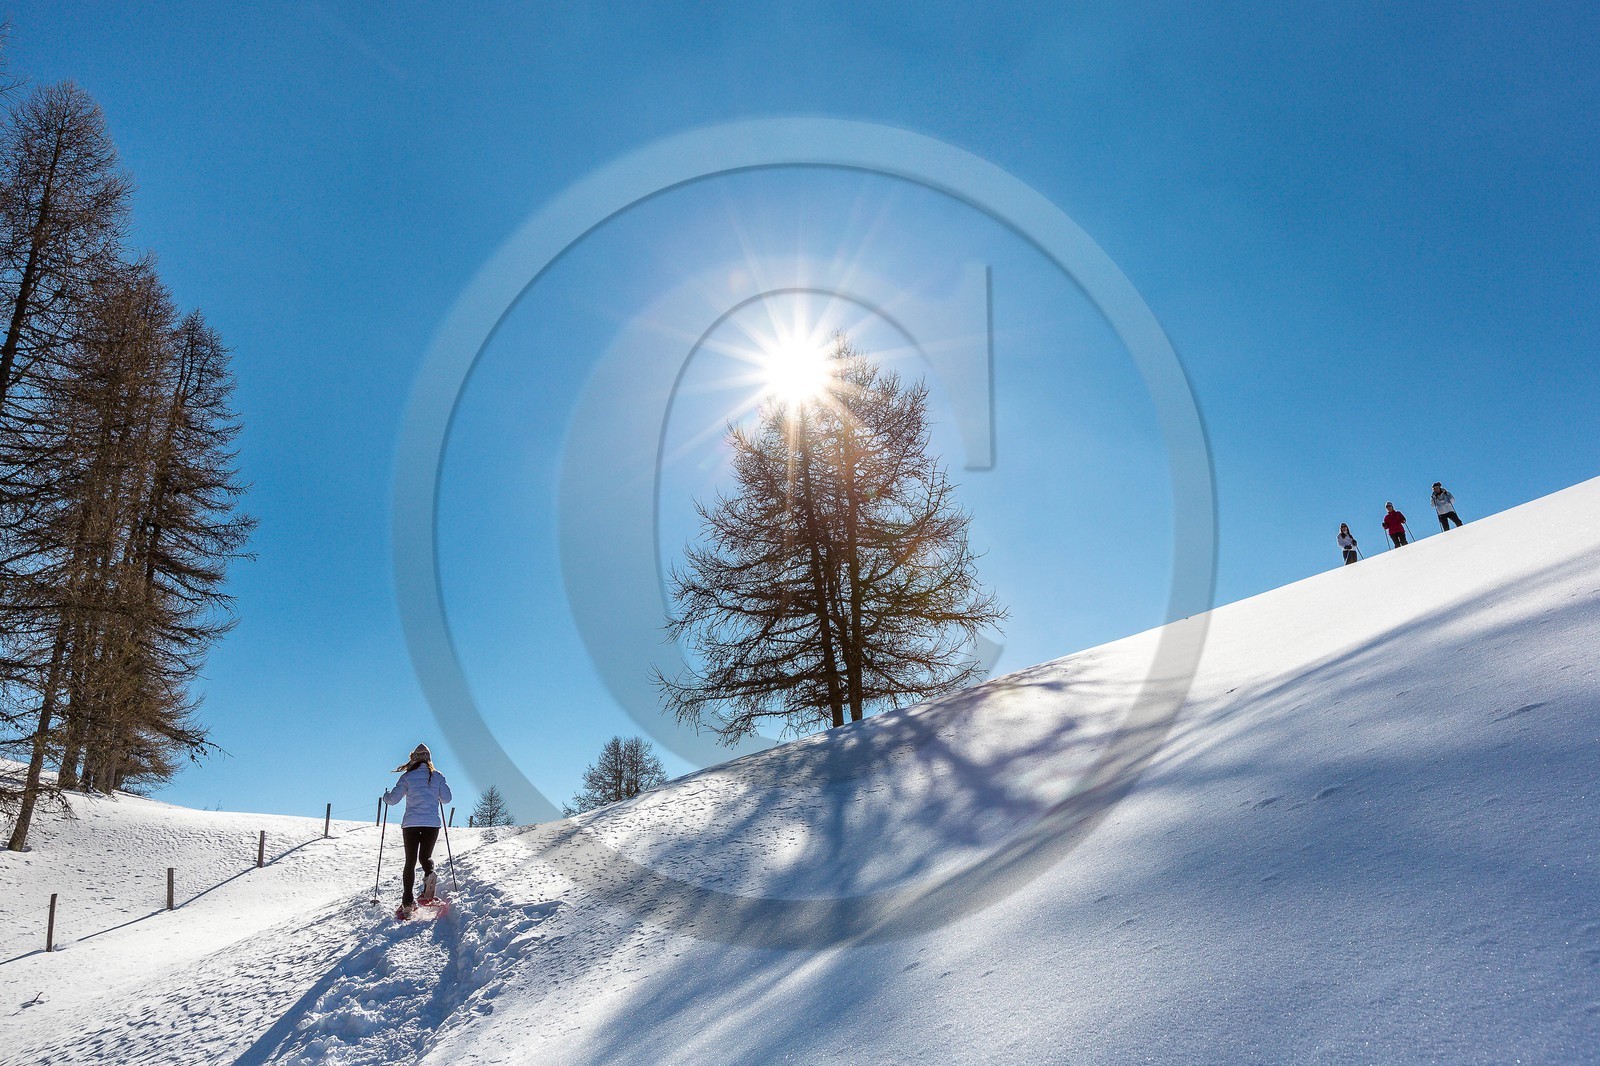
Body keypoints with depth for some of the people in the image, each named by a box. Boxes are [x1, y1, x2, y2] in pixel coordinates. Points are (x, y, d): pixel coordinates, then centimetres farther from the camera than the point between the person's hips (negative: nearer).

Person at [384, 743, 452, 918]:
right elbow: (446, 798, 3)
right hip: (432, 823, 1)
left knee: (410, 861, 6)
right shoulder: (438, 776, 5)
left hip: (411, 823, -1)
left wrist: (386, 796, 21)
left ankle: (408, 903, -2)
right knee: (425, 856, 15)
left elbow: (393, 799, -2)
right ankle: (429, 874, -22)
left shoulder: (408, 777, 0)